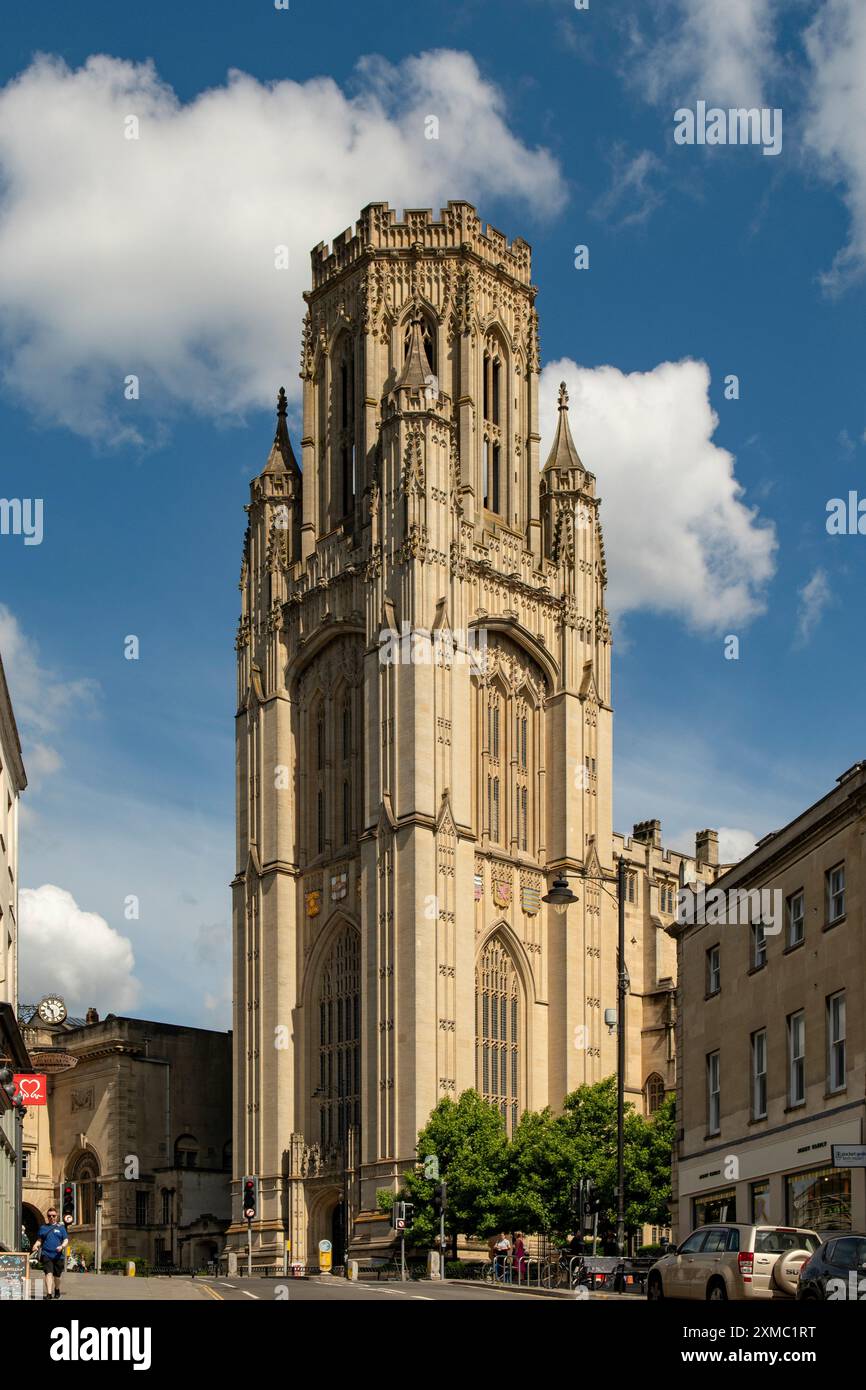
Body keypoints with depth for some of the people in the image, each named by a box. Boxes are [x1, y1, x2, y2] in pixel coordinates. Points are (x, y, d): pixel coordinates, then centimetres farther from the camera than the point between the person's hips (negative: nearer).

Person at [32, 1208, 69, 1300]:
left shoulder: (61, 1228, 10)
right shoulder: (43, 1228, 14)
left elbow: (66, 1240, 5)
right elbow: (39, 1240, 15)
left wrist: (62, 1246, -15)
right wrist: (35, 1246, -7)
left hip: (58, 1256, 0)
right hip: (46, 1255, 0)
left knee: (57, 1276, 11)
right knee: (48, 1273, -17)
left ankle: (57, 1290, 37)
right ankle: (49, 1293, -22)